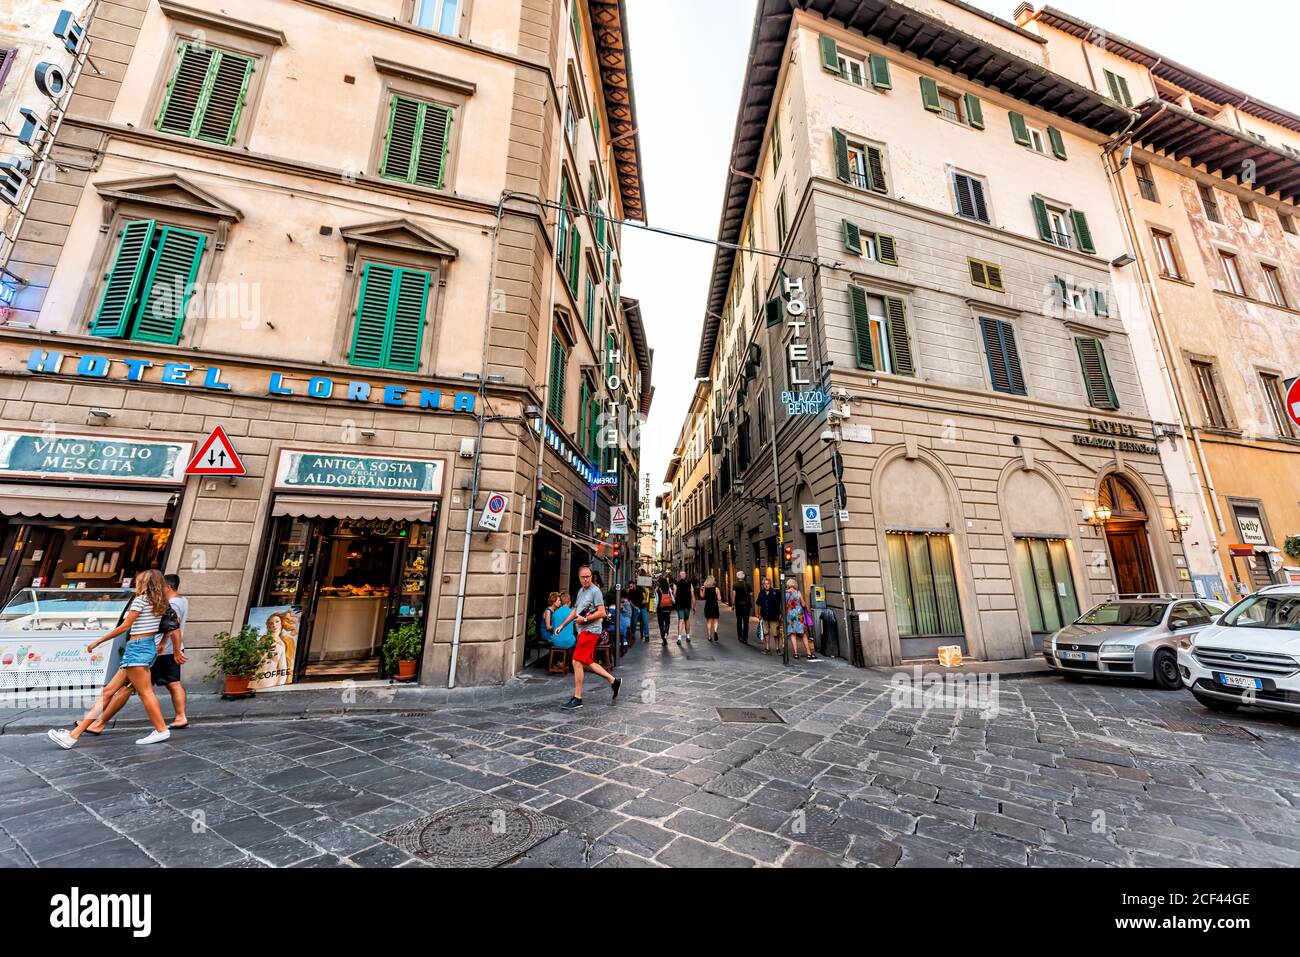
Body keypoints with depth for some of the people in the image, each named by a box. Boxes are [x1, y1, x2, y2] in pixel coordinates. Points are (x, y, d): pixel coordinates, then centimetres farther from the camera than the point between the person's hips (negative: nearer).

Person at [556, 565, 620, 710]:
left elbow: (602, 613, -16)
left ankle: (577, 699, 2)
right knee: (588, 663, 13)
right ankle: (614, 681, 23)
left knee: (577, 662, -8)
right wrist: (562, 625, 20)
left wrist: (585, 619, -16)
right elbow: (575, 611, 24)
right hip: (583, 631, 9)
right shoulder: (581, 591, 17)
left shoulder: (595, 591, -10)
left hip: (590, 631, -9)